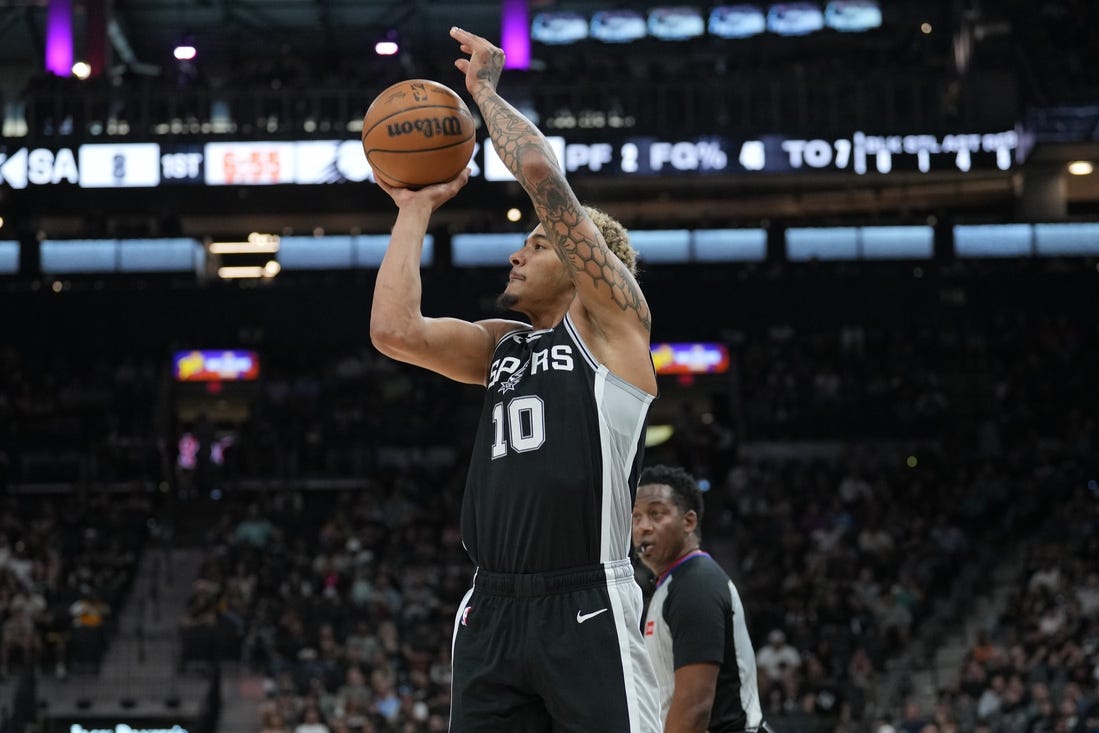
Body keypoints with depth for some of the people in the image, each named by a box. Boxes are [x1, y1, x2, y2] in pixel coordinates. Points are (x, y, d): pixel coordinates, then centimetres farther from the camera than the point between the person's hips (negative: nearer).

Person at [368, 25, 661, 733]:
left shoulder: (613, 321, 2)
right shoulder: (502, 346, 21)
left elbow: (542, 174, -6)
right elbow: (395, 331, 6)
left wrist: (485, 88, 7)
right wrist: (417, 210, 15)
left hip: (587, 612, -7)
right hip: (492, 610, 7)